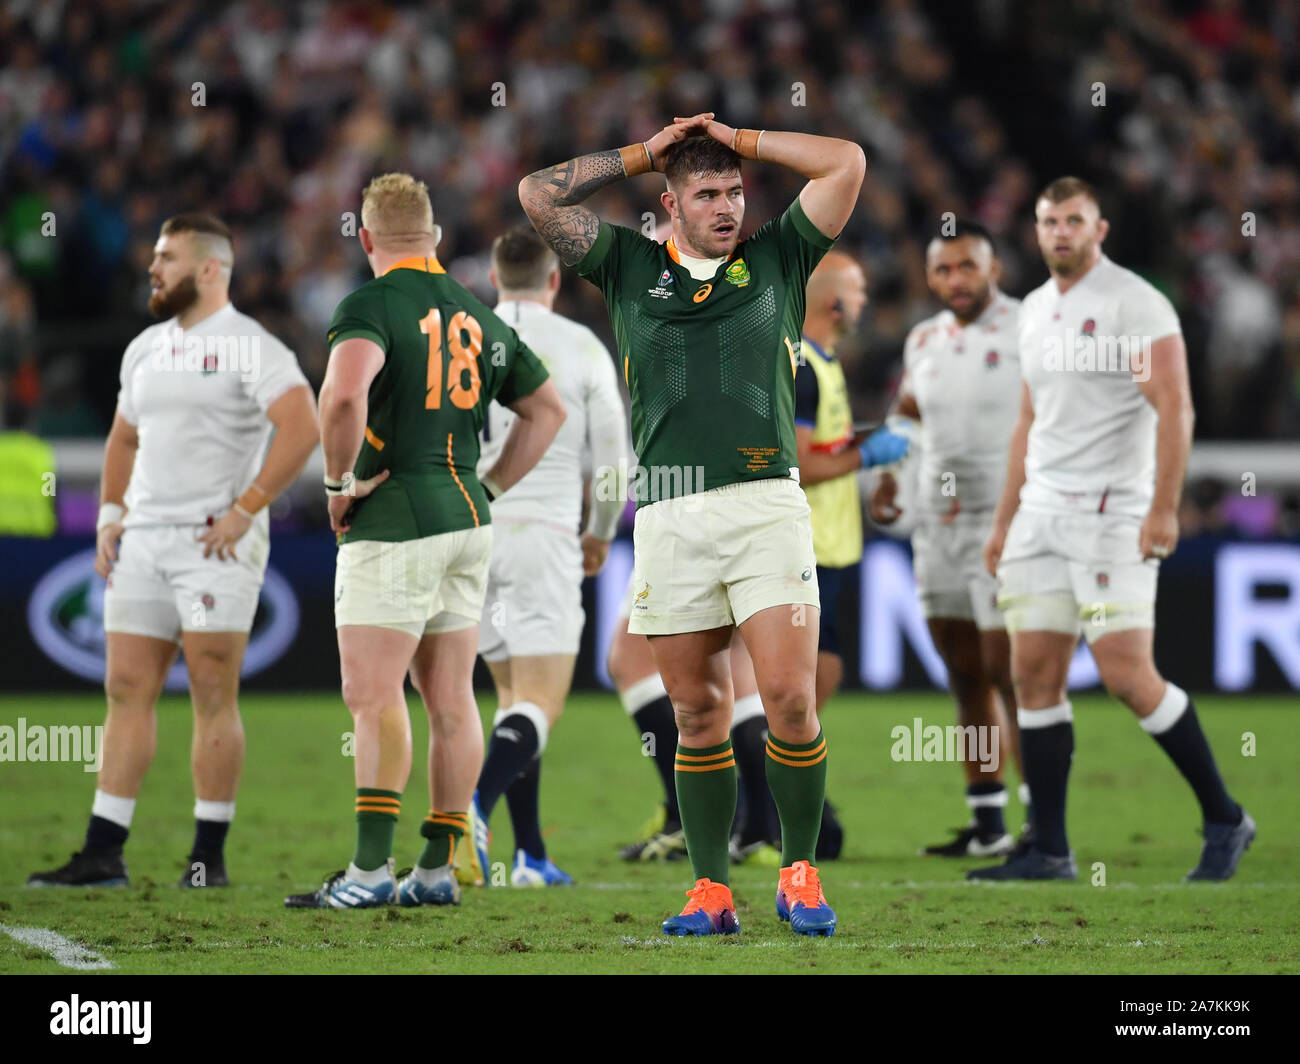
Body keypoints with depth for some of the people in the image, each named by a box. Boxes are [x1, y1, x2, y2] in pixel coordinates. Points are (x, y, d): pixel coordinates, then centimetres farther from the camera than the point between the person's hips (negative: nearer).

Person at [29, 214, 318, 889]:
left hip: (215, 540, -7)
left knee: (213, 695, -5)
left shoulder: (250, 347, -8)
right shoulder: (145, 350, 16)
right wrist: (109, 517, 14)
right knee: (126, 690, 3)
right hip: (144, 540, 7)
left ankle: (209, 856, 0)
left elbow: (301, 429, -19)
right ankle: (103, 854, 4)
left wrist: (244, 511, -18)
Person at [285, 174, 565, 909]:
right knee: (452, 700, 8)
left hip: (395, 524, -7)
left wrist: (339, 478, -14)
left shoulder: (373, 303, -10)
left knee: (373, 694, -8)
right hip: (467, 522, 7)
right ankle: (438, 869, 10)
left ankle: (371, 868, -15)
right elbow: (548, 410, 20)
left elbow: (344, 394, -29)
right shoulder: (479, 315, 13)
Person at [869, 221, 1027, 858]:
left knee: (1005, 669, -11)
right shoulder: (924, 340, 12)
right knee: (965, 674, 8)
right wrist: (886, 476, 17)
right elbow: (906, 412, 30)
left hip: (1006, 518, -7)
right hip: (938, 520, 7)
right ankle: (986, 821, 14)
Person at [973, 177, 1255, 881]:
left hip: (1111, 512, -8)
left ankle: (1224, 818, 3)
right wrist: (1004, 521, 22)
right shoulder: (1036, 310, 16)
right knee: (1033, 676, 3)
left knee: (1127, 676, -12)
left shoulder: (1135, 305, -8)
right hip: (1042, 510, 8)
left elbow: (1174, 411, -14)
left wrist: (1164, 508, -23)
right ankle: (1049, 851, 7)